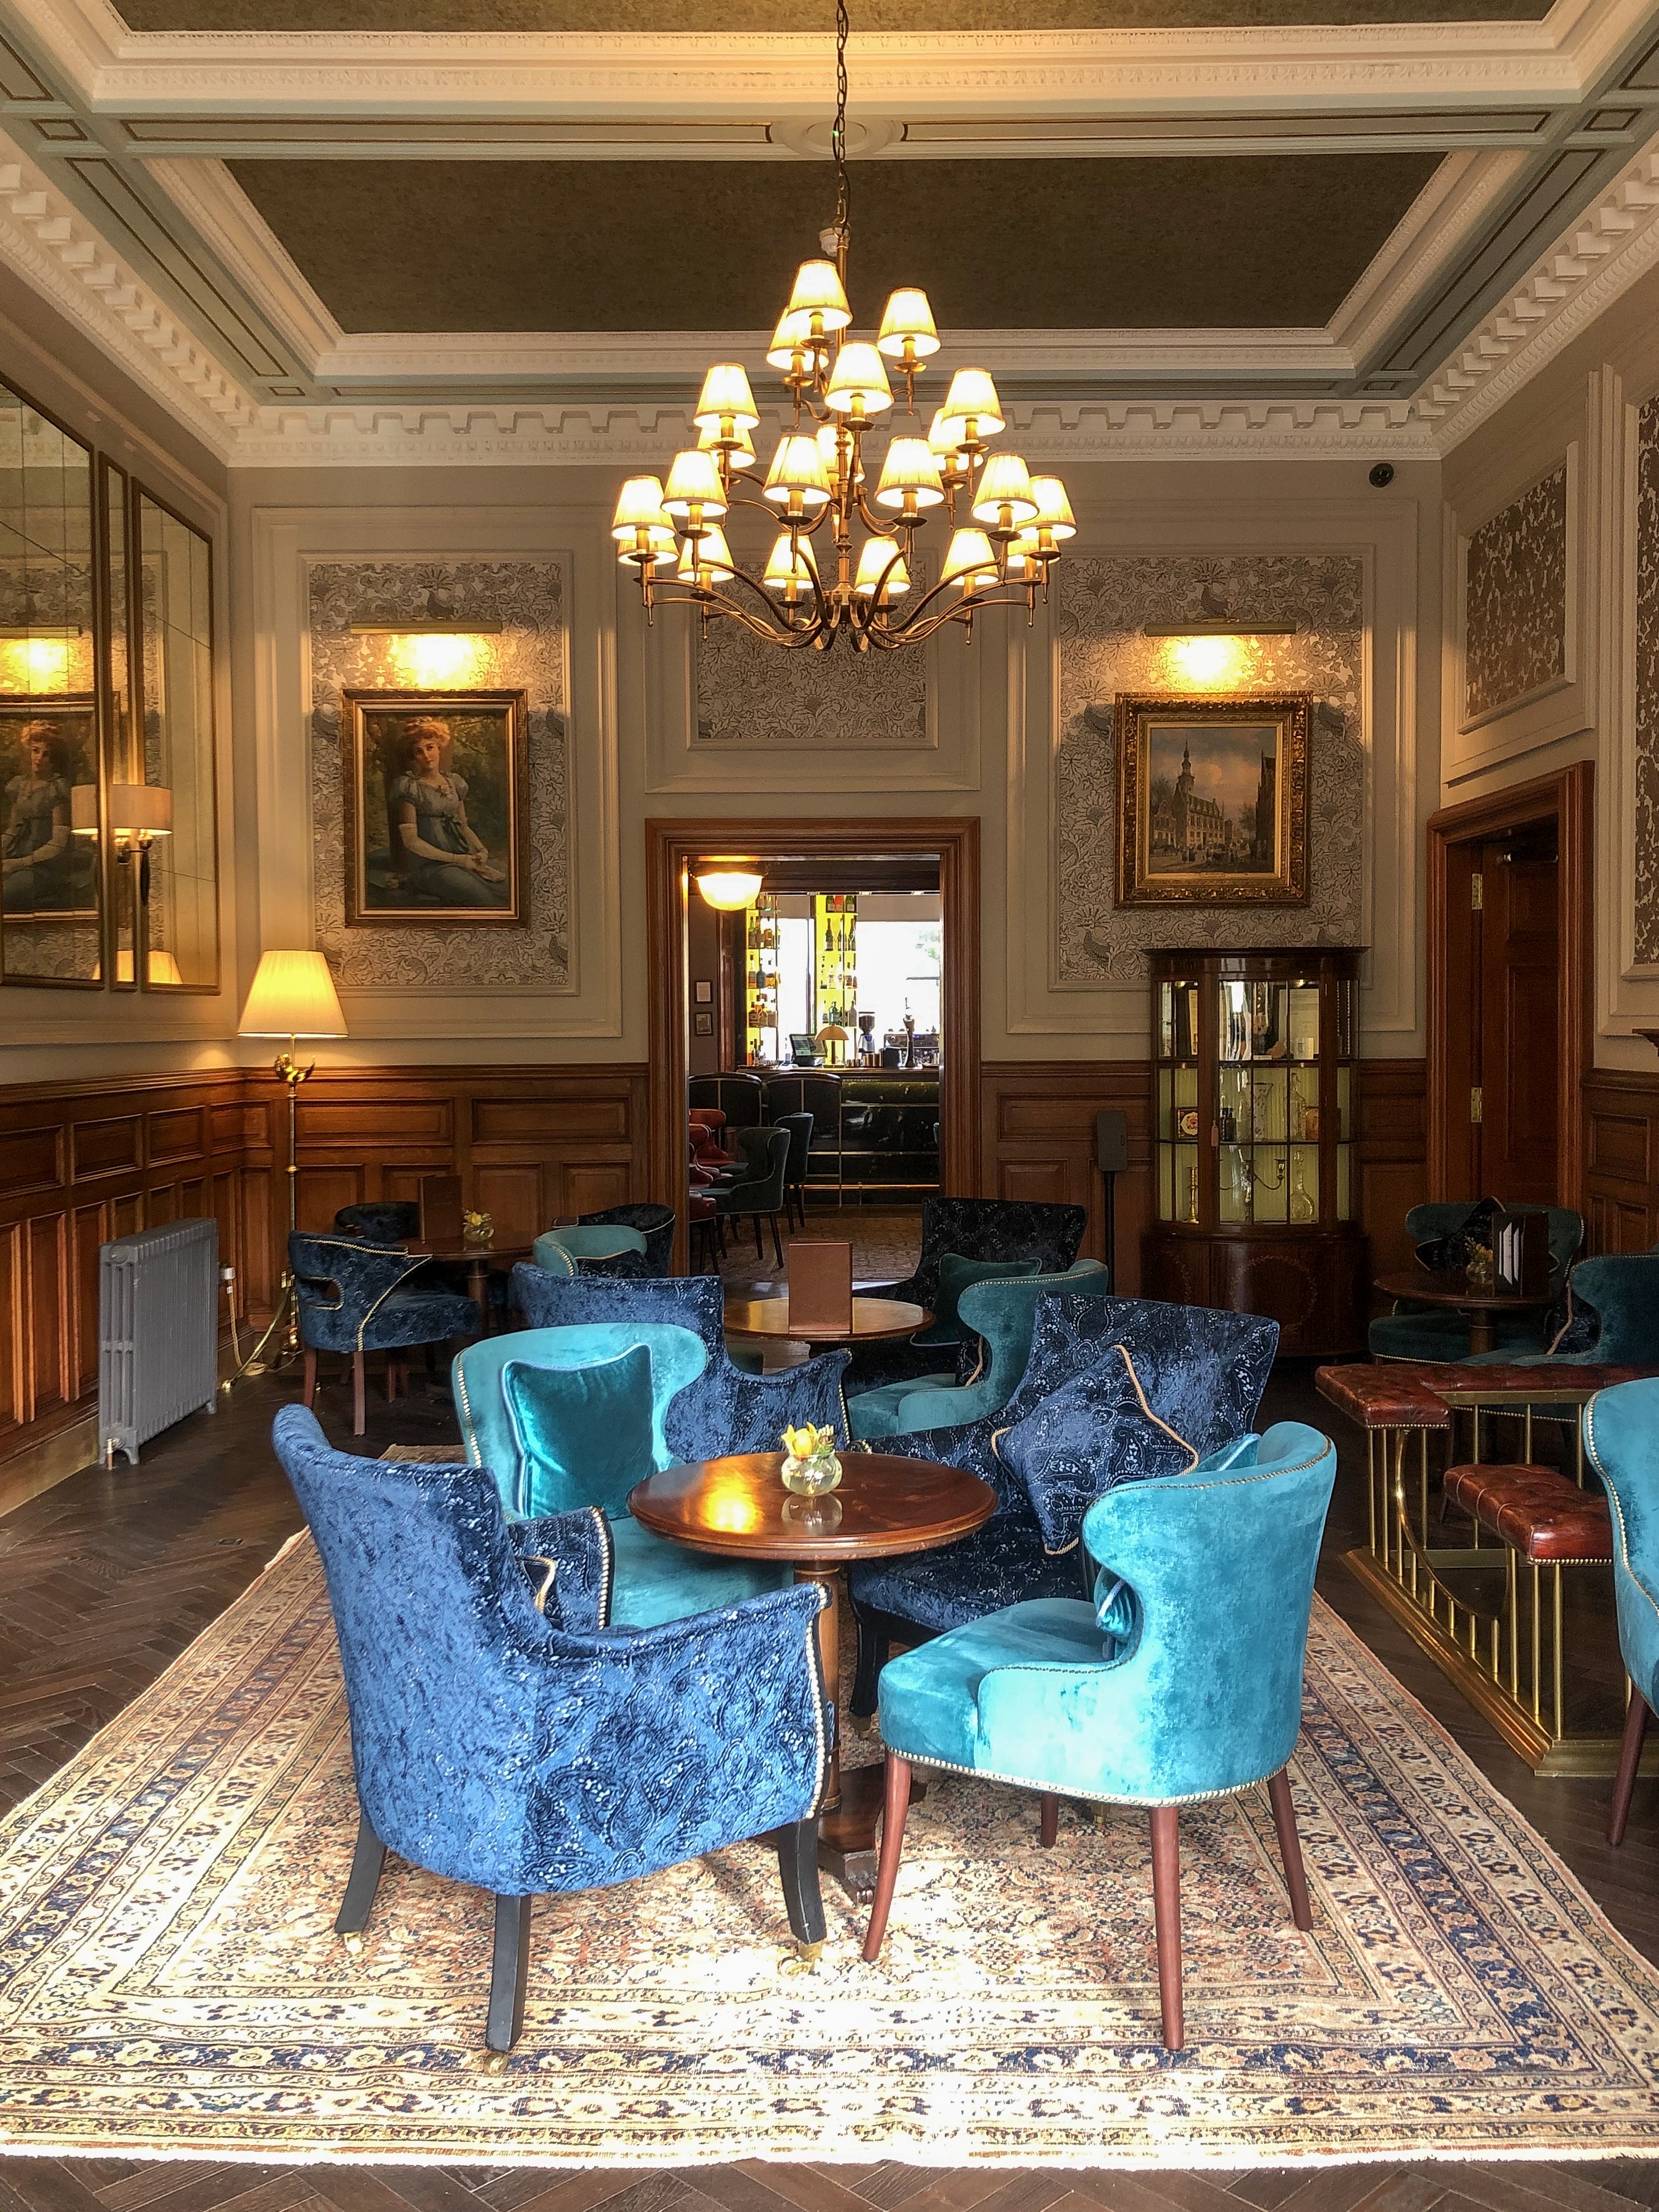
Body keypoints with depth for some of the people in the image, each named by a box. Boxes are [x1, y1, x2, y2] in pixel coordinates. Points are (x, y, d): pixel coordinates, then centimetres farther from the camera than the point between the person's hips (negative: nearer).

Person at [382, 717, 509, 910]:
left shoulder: (454, 782, 16)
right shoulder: (409, 786, -3)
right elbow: (410, 841, -8)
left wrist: (481, 850, 0)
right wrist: (458, 859, -13)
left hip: (464, 856, 6)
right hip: (429, 865, -6)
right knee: (481, 896, -32)